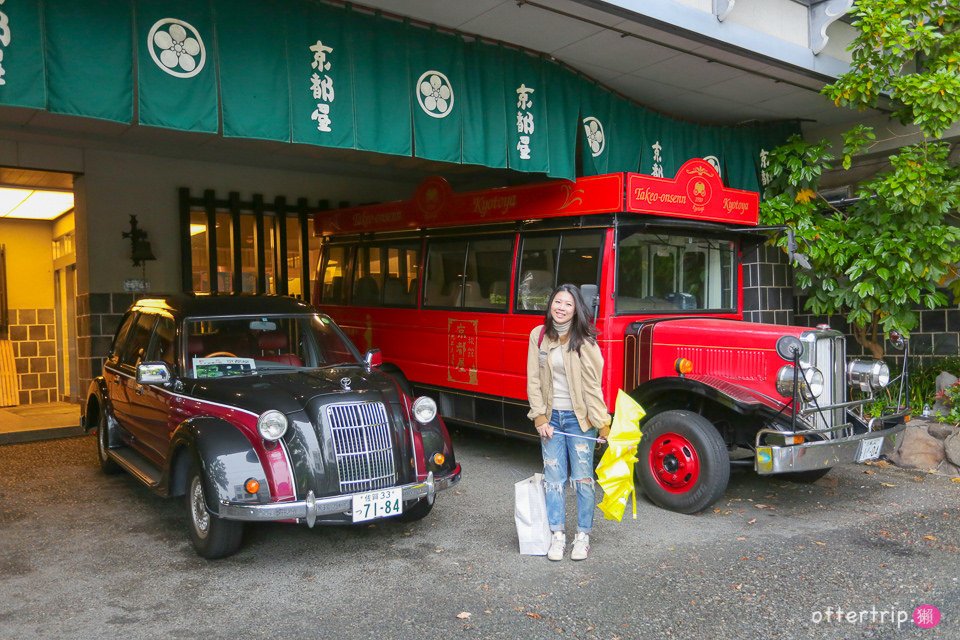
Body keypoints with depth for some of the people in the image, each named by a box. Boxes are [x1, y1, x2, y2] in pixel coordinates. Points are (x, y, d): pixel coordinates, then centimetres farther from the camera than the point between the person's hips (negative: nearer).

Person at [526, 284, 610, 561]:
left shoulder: (584, 340, -9)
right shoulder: (538, 335, 0)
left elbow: (592, 384, -11)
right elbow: (534, 381, 2)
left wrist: (603, 423, -14)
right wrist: (540, 418, -3)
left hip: (579, 418, -3)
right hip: (551, 418, 3)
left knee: (583, 478, 3)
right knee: (554, 478, 8)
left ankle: (583, 536, 18)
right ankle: (557, 535, 19)